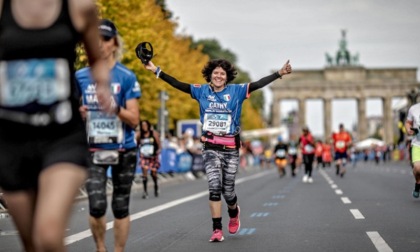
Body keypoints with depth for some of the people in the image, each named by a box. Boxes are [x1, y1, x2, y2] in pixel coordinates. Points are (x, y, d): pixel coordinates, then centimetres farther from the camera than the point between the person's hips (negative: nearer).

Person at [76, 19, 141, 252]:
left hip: (123, 150, -1)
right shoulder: (81, 77, 3)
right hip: (93, 150, 1)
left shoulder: (126, 77, -4)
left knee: (120, 207, 7)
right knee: (96, 207, -9)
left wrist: (116, 108, -23)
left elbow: (134, 120, -6)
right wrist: (78, 113, -10)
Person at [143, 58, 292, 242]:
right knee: (214, 187, -13)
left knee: (228, 190, 7)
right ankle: (217, 229, -7)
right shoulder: (202, 91, 5)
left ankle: (234, 213, 42)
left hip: (231, 148, 0)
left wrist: (279, 73, -20)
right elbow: (178, 84, 2)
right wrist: (157, 71, -3)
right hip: (211, 147, 0)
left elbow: (258, 84, -9)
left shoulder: (236, 91, 0)